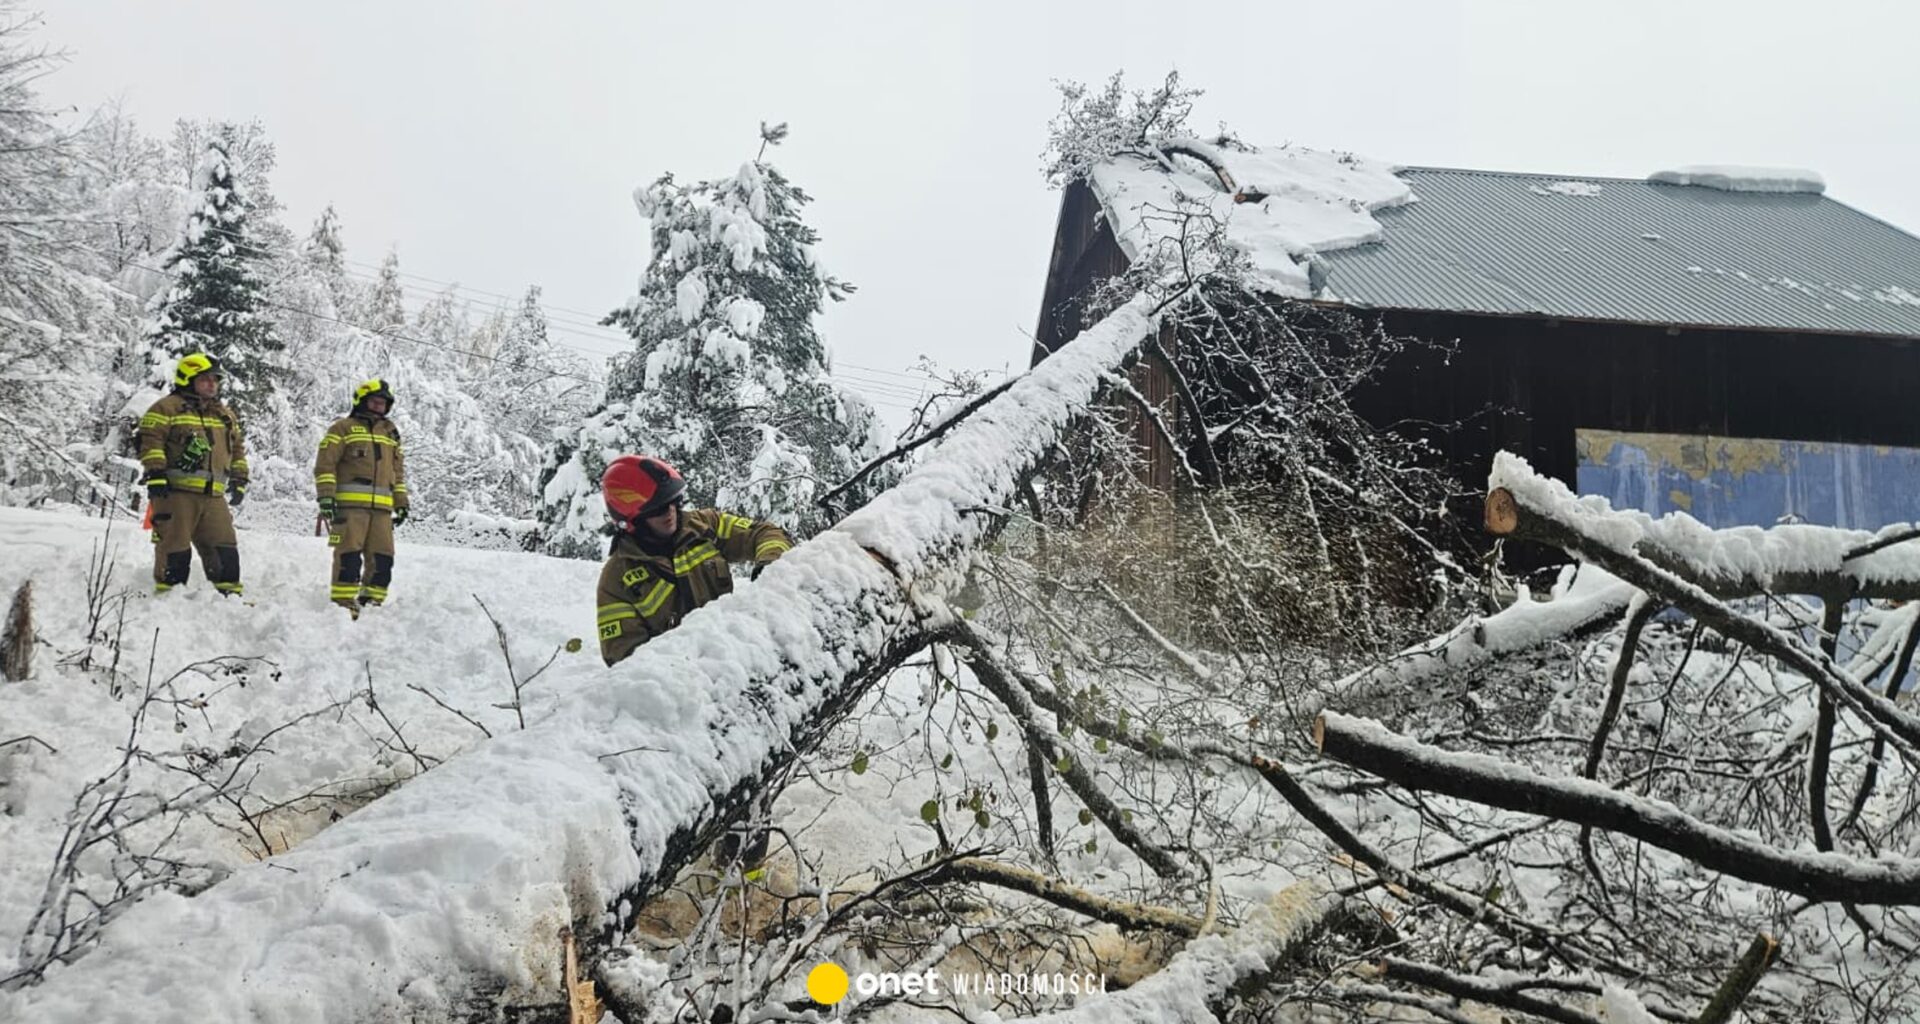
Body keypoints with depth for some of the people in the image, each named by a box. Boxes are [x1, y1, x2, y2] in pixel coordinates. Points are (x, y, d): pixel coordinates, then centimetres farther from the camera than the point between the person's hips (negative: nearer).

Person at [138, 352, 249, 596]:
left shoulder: (224, 414, 22)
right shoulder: (167, 408, 0)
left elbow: (237, 448, 29)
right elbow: (150, 441, -7)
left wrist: (239, 480, 21)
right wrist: (155, 474, -16)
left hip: (213, 496, 6)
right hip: (176, 491, -6)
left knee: (224, 547, 4)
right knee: (175, 546, -4)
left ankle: (229, 592, 9)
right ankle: (167, 593, 3)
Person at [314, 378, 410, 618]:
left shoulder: (390, 433, 23)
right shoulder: (343, 428, 5)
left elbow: (398, 470, 27)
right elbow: (325, 464, -1)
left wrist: (401, 502, 20)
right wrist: (326, 496, -11)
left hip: (381, 507, 6)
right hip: (349, 503, -5)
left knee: (382, 558, 1)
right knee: (349, 555, -10)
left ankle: (372, 601, 9)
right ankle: (342, 603, -6)